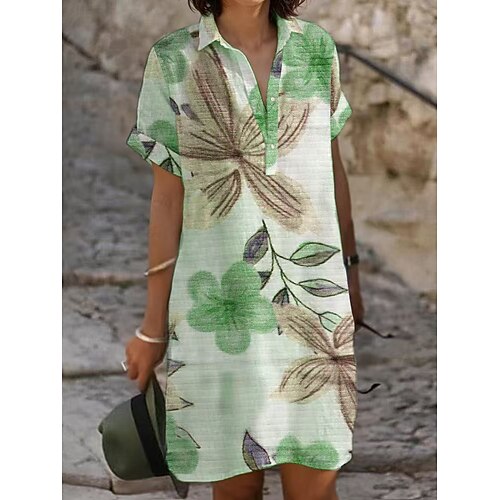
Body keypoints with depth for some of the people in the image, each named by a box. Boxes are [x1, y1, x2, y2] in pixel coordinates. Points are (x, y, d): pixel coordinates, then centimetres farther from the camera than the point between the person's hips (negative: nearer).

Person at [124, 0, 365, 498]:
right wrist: (154, 326, 1)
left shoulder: (317, 48, 4)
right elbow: (167, 199, -1)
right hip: (218, 304, -2)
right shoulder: (172, 61, -4)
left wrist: (351, 274, 16)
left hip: (314, 299, 2)